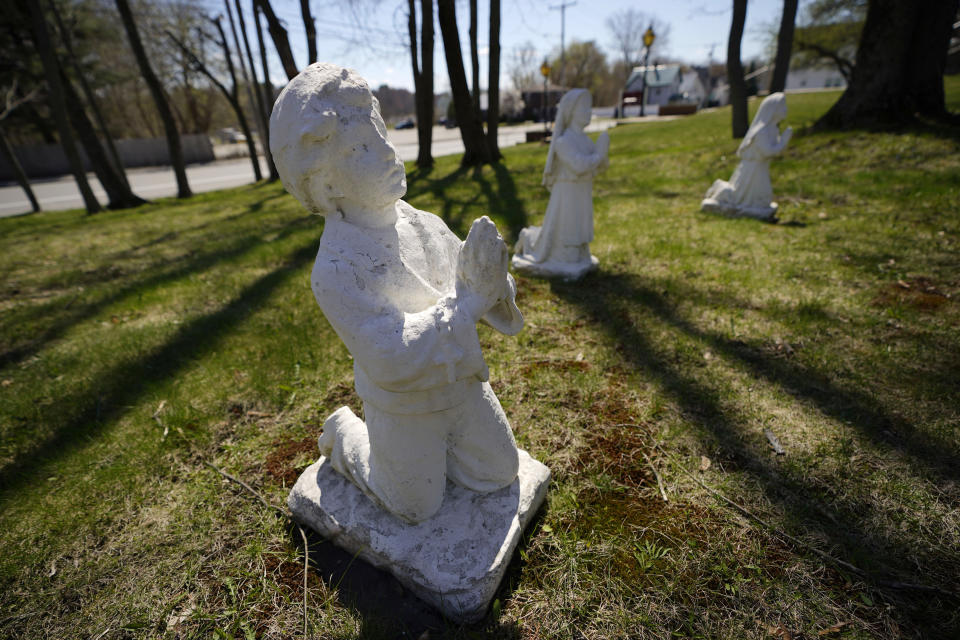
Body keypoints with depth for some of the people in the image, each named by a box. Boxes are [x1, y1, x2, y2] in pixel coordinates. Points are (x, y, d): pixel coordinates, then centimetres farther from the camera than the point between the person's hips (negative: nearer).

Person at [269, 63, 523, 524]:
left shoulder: (418, 222, -10)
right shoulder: (335, 269, -28)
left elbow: (466, 276, -7)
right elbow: (393, 361, -34)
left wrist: (493, 286, -31)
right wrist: (466, 301, -38)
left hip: (462, 385, 6)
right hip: (405, 406, -5)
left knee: (498, 474, 22)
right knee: (416, 509, 20)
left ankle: (434, 446, 37)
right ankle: (345, 434, 36)